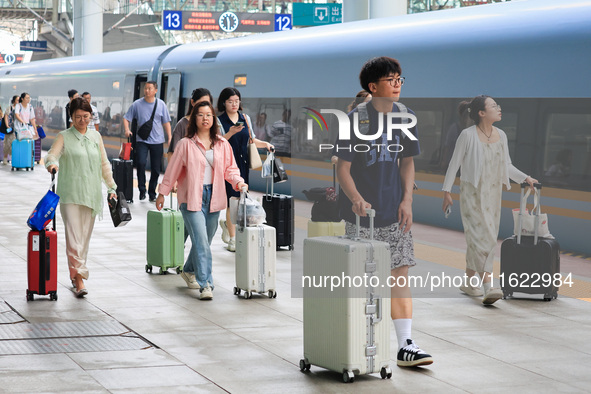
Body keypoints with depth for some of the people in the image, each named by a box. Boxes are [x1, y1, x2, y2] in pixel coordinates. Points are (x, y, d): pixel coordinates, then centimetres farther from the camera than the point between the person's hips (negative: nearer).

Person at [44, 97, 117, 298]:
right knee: (74, 237, -11)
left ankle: (75, 274, 22)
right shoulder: (64, 137, 0)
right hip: (70, 194, -4)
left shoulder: (96, 136, 12)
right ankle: (79, 279, -14)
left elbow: (104, 163, 18)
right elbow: (52, 155, -14)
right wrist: (52, 163, -37)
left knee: (85, 237, 8)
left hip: (91, 194, 4)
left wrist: (111, 187, 16)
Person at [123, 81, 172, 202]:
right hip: (141, 140, -1)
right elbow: (126, 118, 4)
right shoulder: (137, 104, 0)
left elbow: (166, 122, 8)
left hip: (157, 141, 2)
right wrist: (127, 130, -14)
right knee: (141, 163, -20)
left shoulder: (161, 104, 3)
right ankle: (142, 190, -5)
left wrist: (170, 139, 2)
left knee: (156, 169, 5)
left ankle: (152, 193, 19)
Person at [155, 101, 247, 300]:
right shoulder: (186, 144, -3)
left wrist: (238, 181, -8)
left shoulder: (222, 145, 7)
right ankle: (206, 285, -13)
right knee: (201, 242, -13)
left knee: (204, 241, 15)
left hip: (213, 197, 5)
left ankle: (189, 271, 39)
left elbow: (230, 168, 11)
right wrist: (162, 193, 5)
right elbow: (173, 170, 2)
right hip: (192, 198, -4)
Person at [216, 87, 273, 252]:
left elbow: (251, 140, 17)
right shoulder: (219, 121, -4)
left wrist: (265, 144, 1)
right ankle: (232, 239, 3)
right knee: (233, 200, -6)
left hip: (242, 163, 5)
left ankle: (227, 223, 36)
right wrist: (231, 132, -23)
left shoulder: (245, 118, 10)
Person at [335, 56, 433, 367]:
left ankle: (406, 345, 0)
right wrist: (356, 198, -24)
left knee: (399, 274, 0)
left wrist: (407, 200, 1)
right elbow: (342, 167, -8)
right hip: (362, 213, -4)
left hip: (395, 213, 4)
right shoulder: (357, 119, -9)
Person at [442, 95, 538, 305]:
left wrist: (525, 178, 2)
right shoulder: (468, 135, -11)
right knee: (481, 235, -14)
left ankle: (468, 282, 23)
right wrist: (447, 191, -6)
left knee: (482, 239, 9)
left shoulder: (501, 135, 6)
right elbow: (454, 163, -5)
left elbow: (507, 166, 15)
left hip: (493, 194, 6)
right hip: (472, 193, -6)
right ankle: (488, 286, -20)